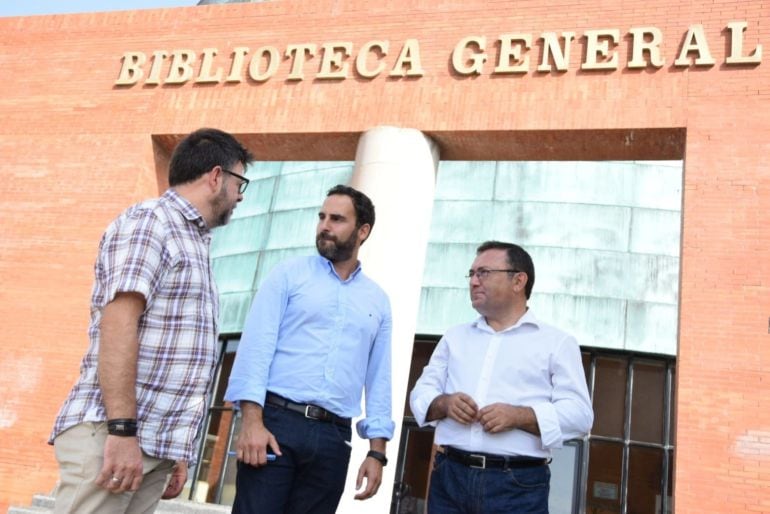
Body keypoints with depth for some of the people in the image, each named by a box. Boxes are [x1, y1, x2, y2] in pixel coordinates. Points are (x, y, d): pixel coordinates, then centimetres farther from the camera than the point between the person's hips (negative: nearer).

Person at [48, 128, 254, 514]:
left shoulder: (193, 244, 21)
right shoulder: (149, 221, -5)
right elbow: (118, 322, -17)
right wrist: (122, 430, -24)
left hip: (155, 445, 8)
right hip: (111, 434, -8)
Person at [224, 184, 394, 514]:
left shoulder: (378, 301, 13)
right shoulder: (290, 274, 5)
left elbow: (379, 380, 12)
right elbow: (256, 345, -4)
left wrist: (377, 451, 6)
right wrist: (252, 421, -15)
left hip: (334, 437, 3)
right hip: (276, 422, -2)